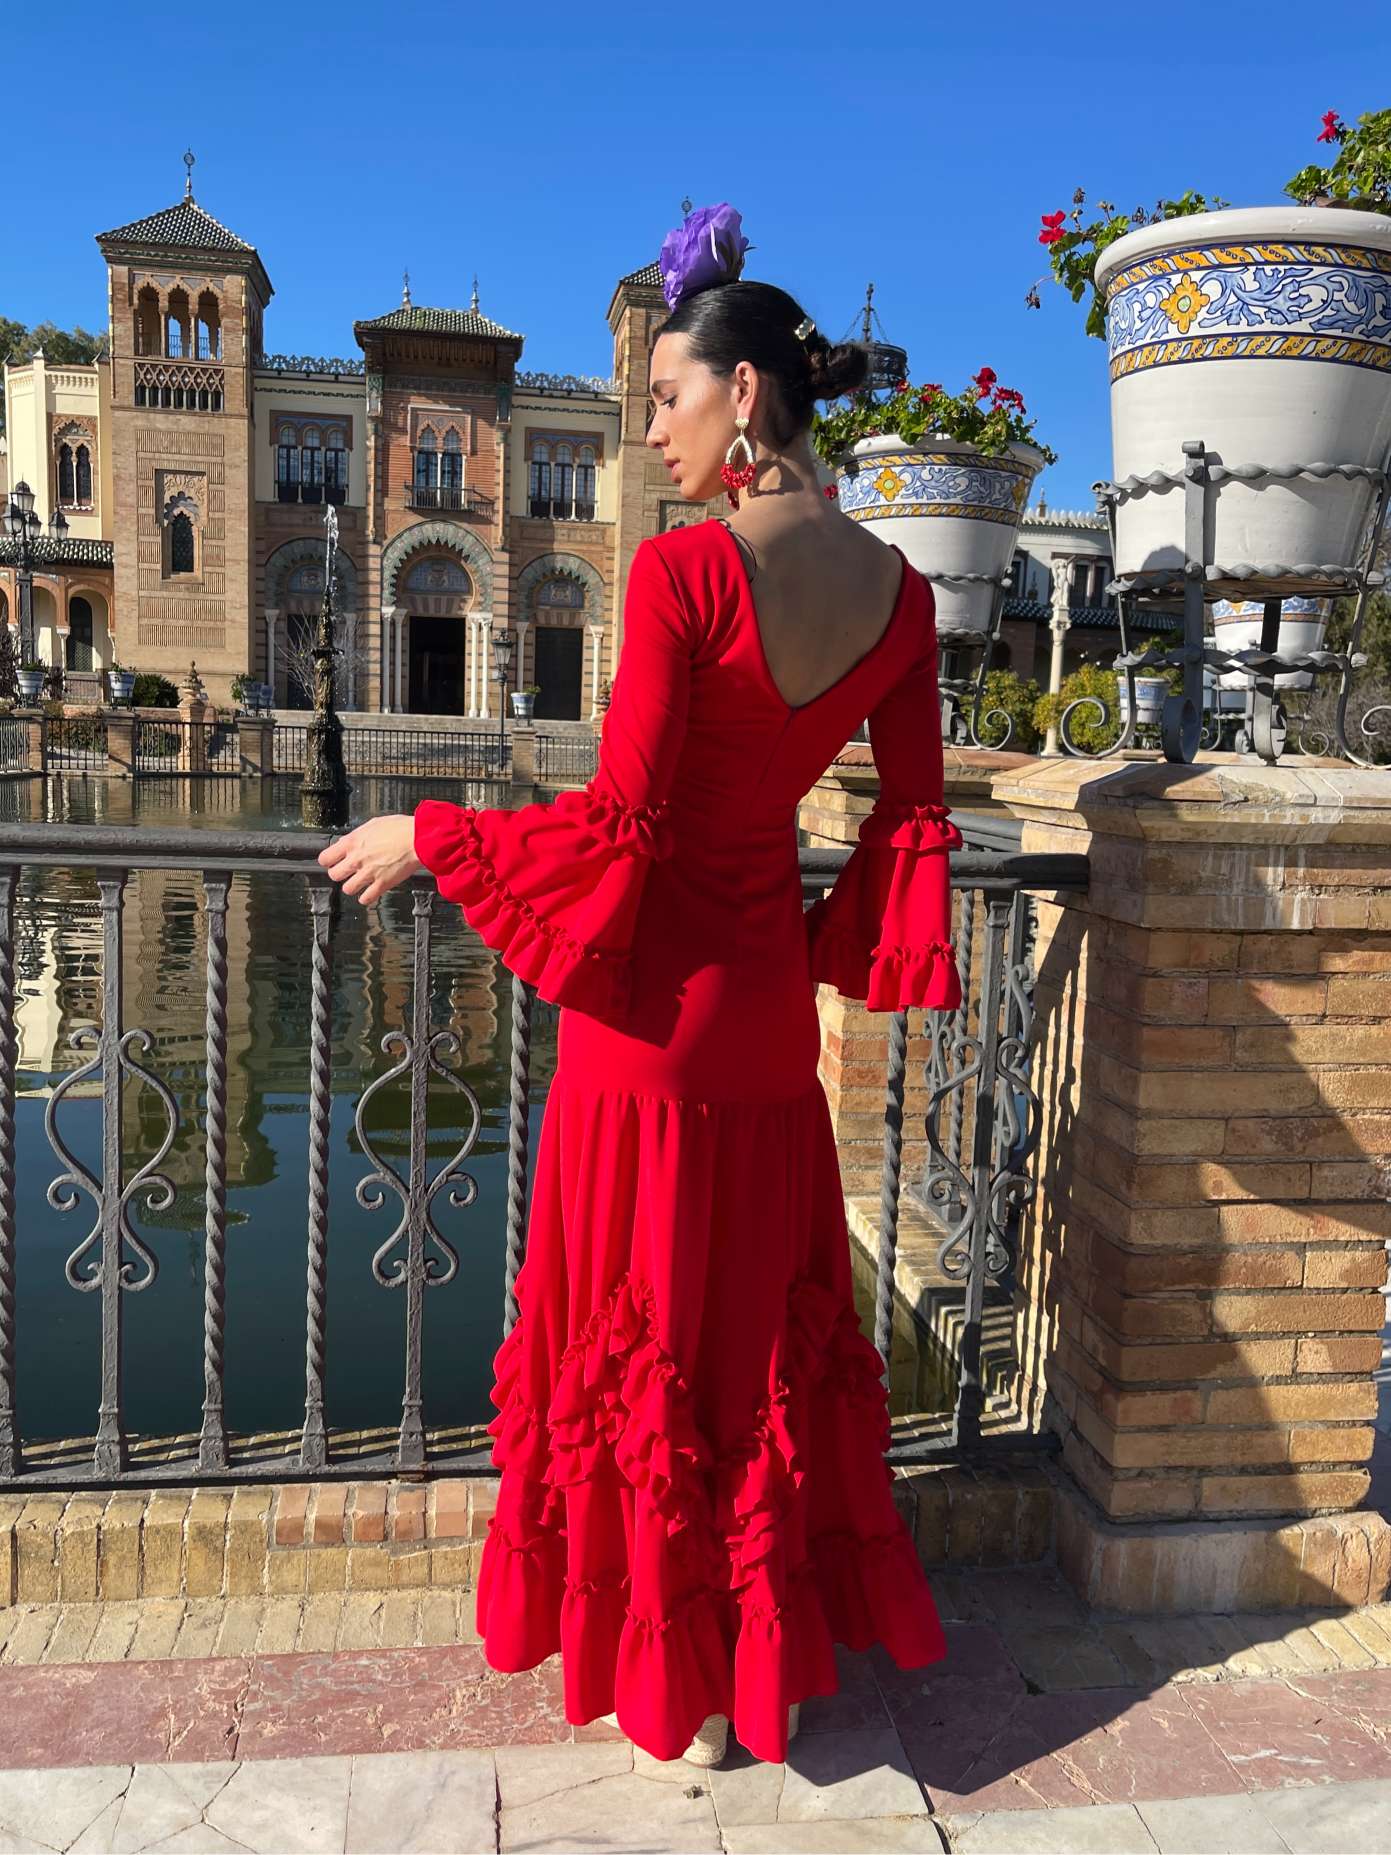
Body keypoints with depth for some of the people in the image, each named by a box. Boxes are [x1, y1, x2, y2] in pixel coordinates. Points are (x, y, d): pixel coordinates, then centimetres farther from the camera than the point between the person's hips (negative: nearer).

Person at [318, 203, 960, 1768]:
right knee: (765, 1316, 21)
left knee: (647, 1337, 11)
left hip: (659, 1002, -6)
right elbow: (913, 820, 4)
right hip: (771, 1001, 7)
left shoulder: (683, 570, -18)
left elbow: (619, 823, -18)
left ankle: (690, 1683, 29)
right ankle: (791, 1625, 39)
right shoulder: (897, 591, 1)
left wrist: (426, 840, -6)